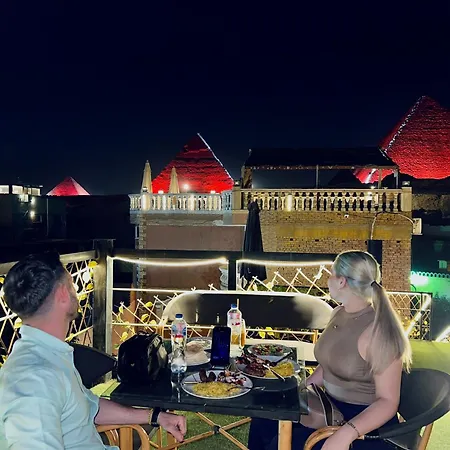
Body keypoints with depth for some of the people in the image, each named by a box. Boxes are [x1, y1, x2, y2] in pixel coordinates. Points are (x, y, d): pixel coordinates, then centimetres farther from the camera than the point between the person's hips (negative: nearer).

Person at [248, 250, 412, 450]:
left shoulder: (378, 331, -24)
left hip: (367, 424, -7)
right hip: (332, 408, 7)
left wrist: (346, 433, -34)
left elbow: (388, 402, -22)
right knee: (263, 422, -3)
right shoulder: (339, 313, 2)